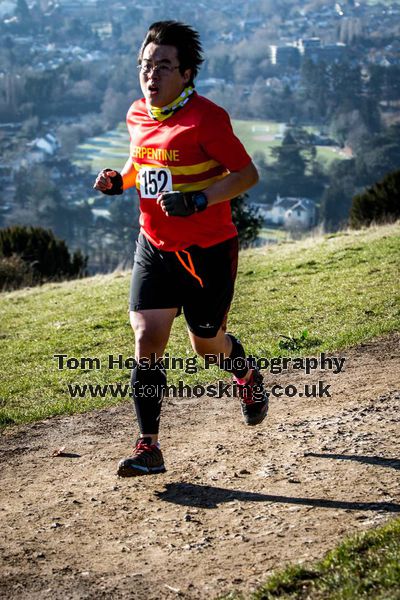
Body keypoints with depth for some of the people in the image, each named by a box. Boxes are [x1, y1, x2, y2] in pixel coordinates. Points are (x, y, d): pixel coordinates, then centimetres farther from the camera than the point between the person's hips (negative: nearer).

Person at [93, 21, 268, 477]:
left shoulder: (205, 118, -17)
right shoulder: (137, 115, 3)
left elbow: (247, 174, -15)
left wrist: (197, 200, -27)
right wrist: (119, 180, 1)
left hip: (208, 250, -5)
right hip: (154, 246, 5)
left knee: (205, 343, 9)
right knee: (147, 337, -8)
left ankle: (247, 378, 46)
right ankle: (148, 448, -2)